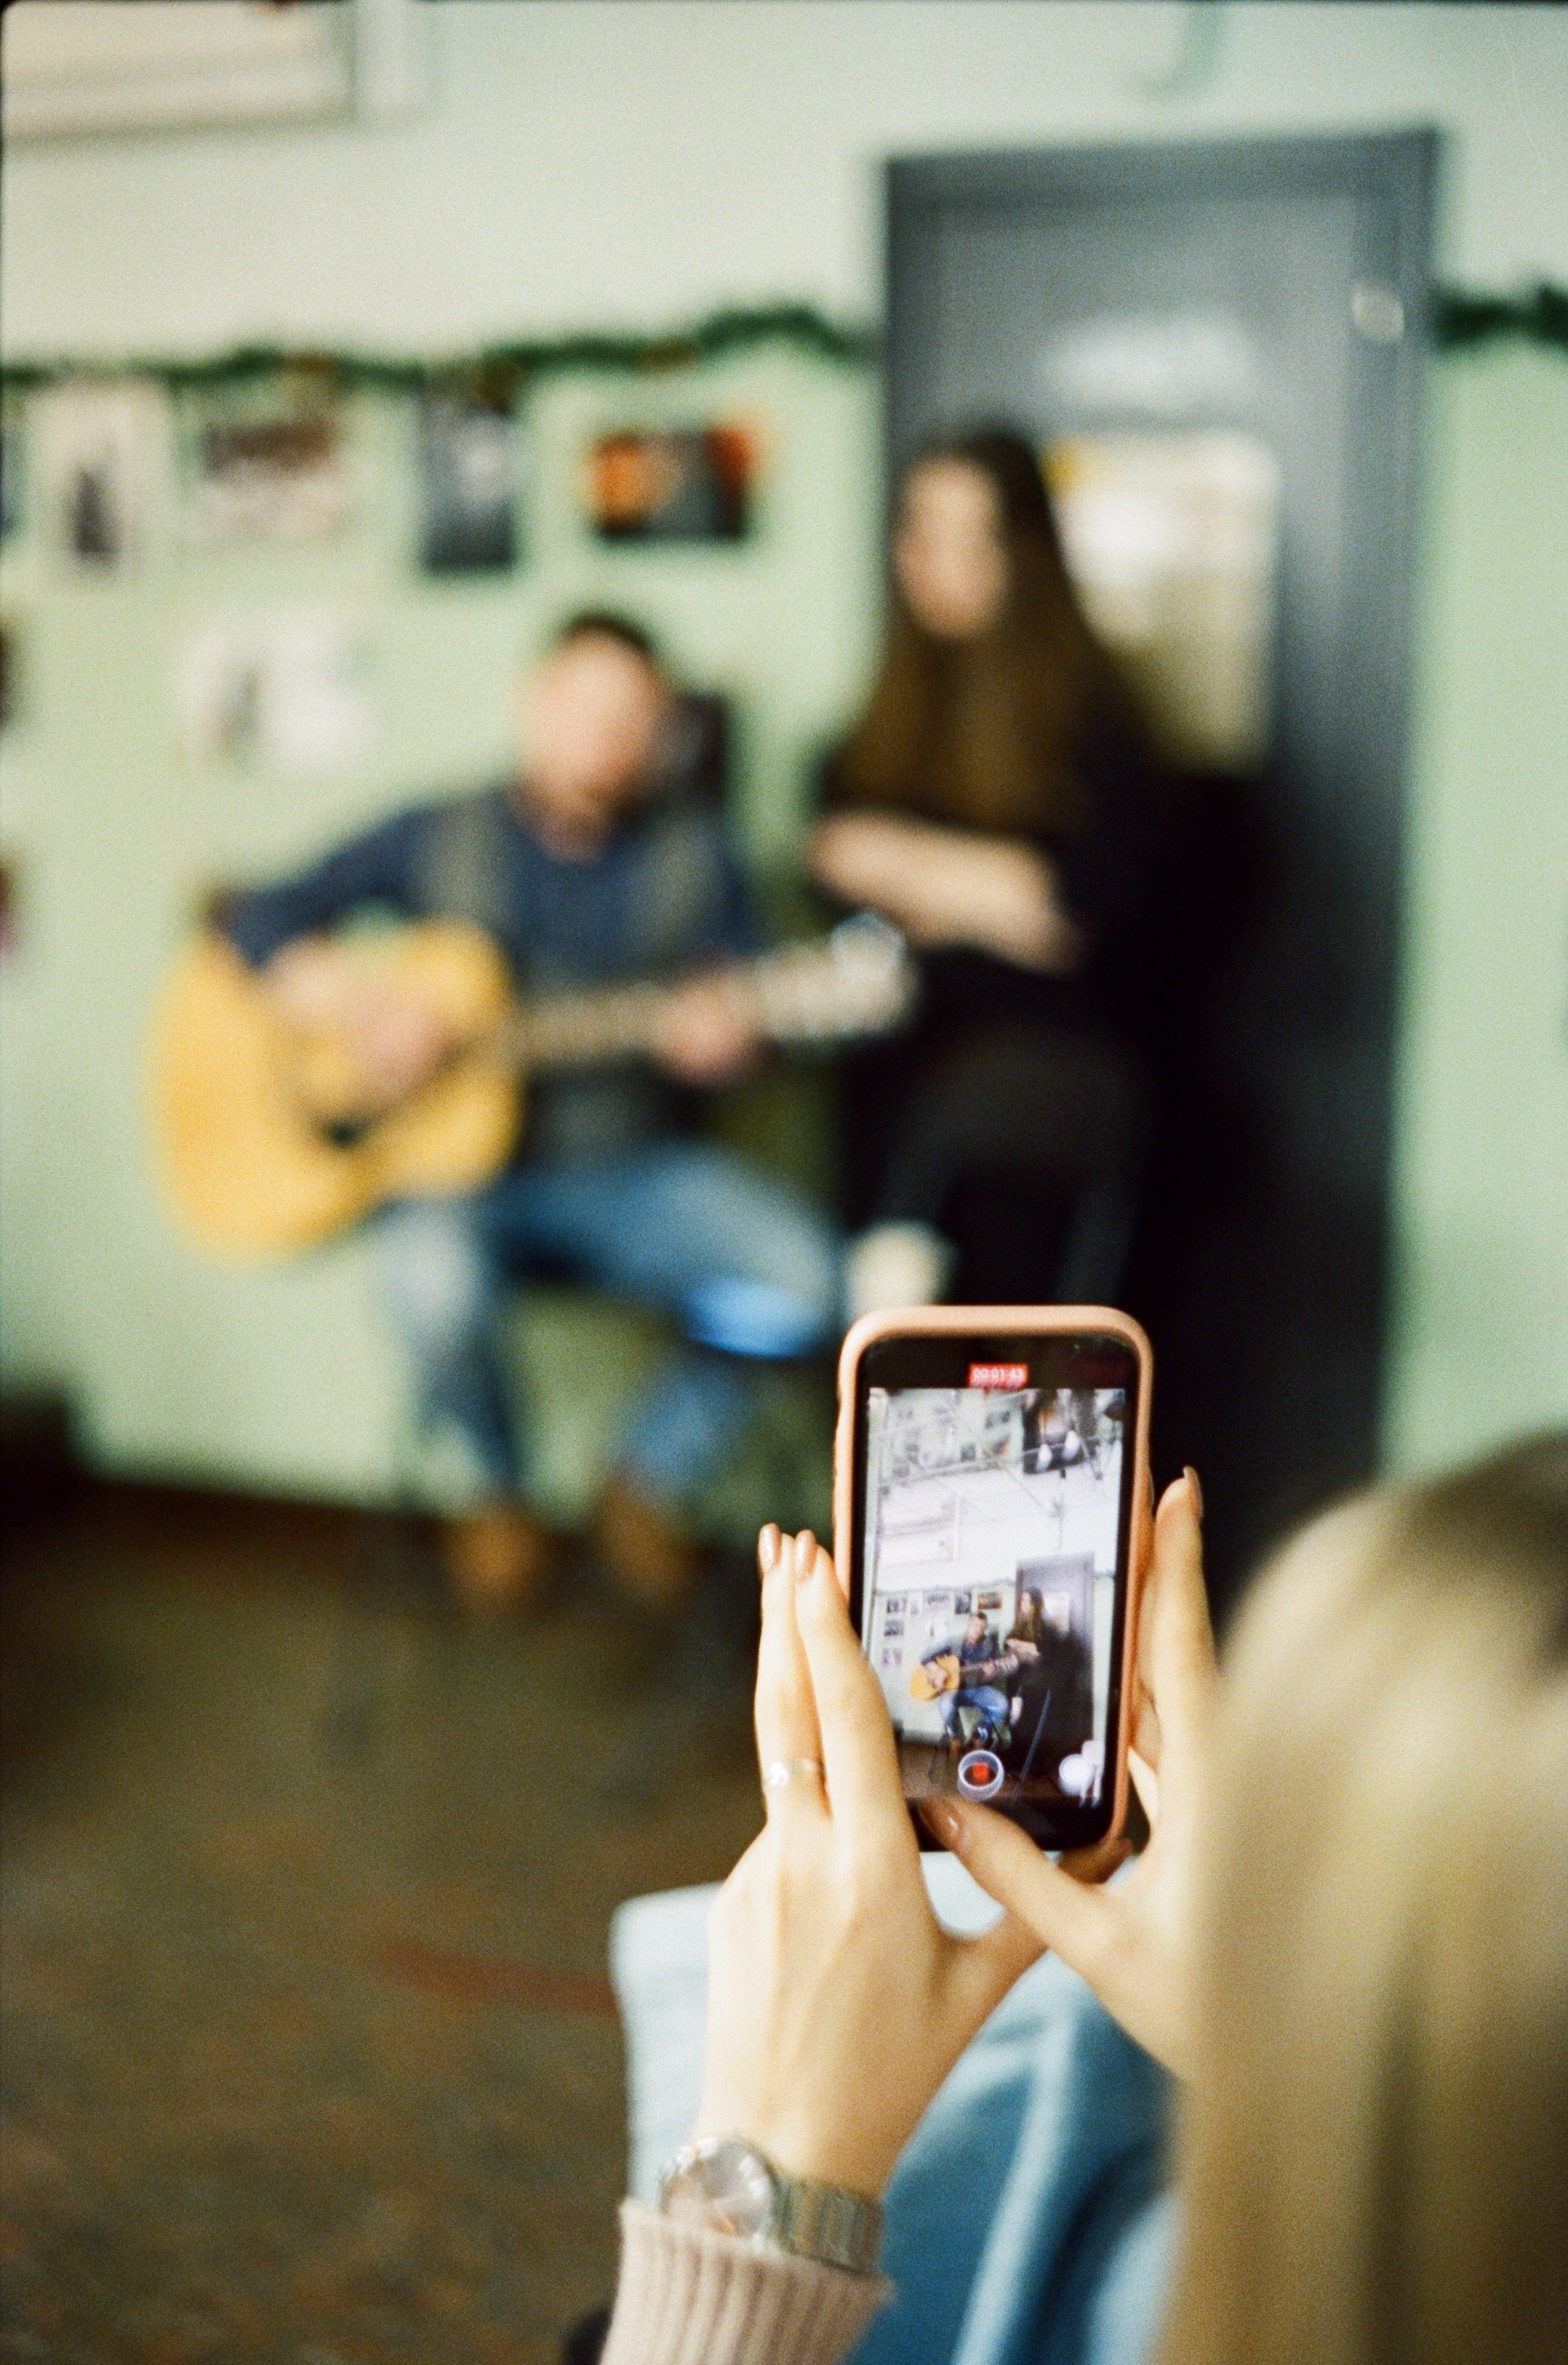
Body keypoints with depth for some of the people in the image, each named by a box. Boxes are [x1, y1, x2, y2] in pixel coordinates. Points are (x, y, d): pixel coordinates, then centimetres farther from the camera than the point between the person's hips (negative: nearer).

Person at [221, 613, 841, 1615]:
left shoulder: (692, 855, 5)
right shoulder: (442, 838, 2)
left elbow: (736, 1015, 5)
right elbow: (262, 918, 2)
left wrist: (721, 1040, -20)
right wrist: (364, 1005, -17)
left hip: (637, 1166, 2)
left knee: (801, 1277, -25)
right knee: (433, 1279, -36)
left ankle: (652, 1481, 5)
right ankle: (497, 1493, 0)